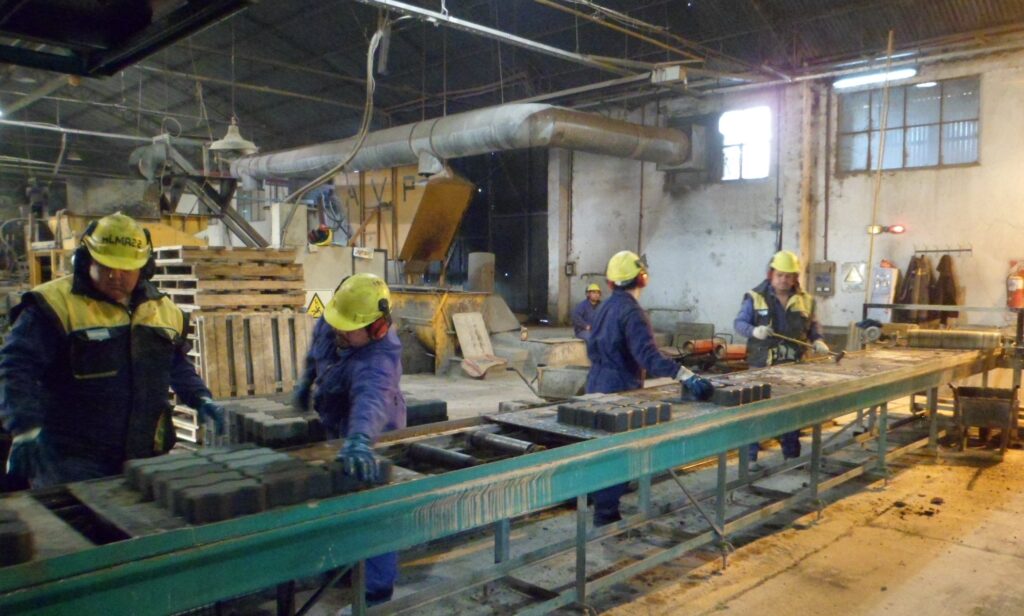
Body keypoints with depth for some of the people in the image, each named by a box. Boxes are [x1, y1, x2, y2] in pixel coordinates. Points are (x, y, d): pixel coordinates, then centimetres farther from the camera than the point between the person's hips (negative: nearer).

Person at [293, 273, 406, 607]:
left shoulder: (377, 360, -41)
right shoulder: (331, 323, -15)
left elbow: (372, 397, -62)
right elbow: (317, 347, 9)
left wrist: (359, 440, -79)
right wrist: (306, 379, 17)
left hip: (371, 435, -8)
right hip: (340, 429, 8)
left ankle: (377, 587, 14)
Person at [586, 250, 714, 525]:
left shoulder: (605, 307, 8)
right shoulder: (632, 311, -20)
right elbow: (648, 355, -33)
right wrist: (688, 376, -41)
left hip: (598, 386, 9)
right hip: (619, 390, -9)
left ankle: (601, 502, 36)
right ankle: (607, 516, 6)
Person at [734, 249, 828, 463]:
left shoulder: (805, 300, 9)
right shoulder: (755, 297, -4)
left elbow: (813, 326, 17)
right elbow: (739, 323, -6)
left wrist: (818, 340, -3)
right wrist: (754, 330, -26)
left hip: (793, 365, 4)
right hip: (762, 365, -4)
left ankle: (792, 456, 25)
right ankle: (750, 457, 8)